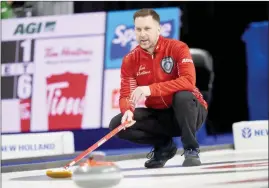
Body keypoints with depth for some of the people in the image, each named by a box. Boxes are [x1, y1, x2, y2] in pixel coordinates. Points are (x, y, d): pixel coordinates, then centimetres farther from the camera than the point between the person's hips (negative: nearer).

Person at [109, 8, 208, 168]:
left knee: (182, 96, -38)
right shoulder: (130, 60, -5)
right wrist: (128, 111, -33)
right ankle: (164, 145, 5)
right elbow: (126, 95, -8)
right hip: (159, 115, 4)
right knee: (117, 124, -17)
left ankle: (191, 150, -17)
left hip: (189, 112, -4)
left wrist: (151, 89, -40)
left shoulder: (178, 48, -17)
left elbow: (188, 81, -31)